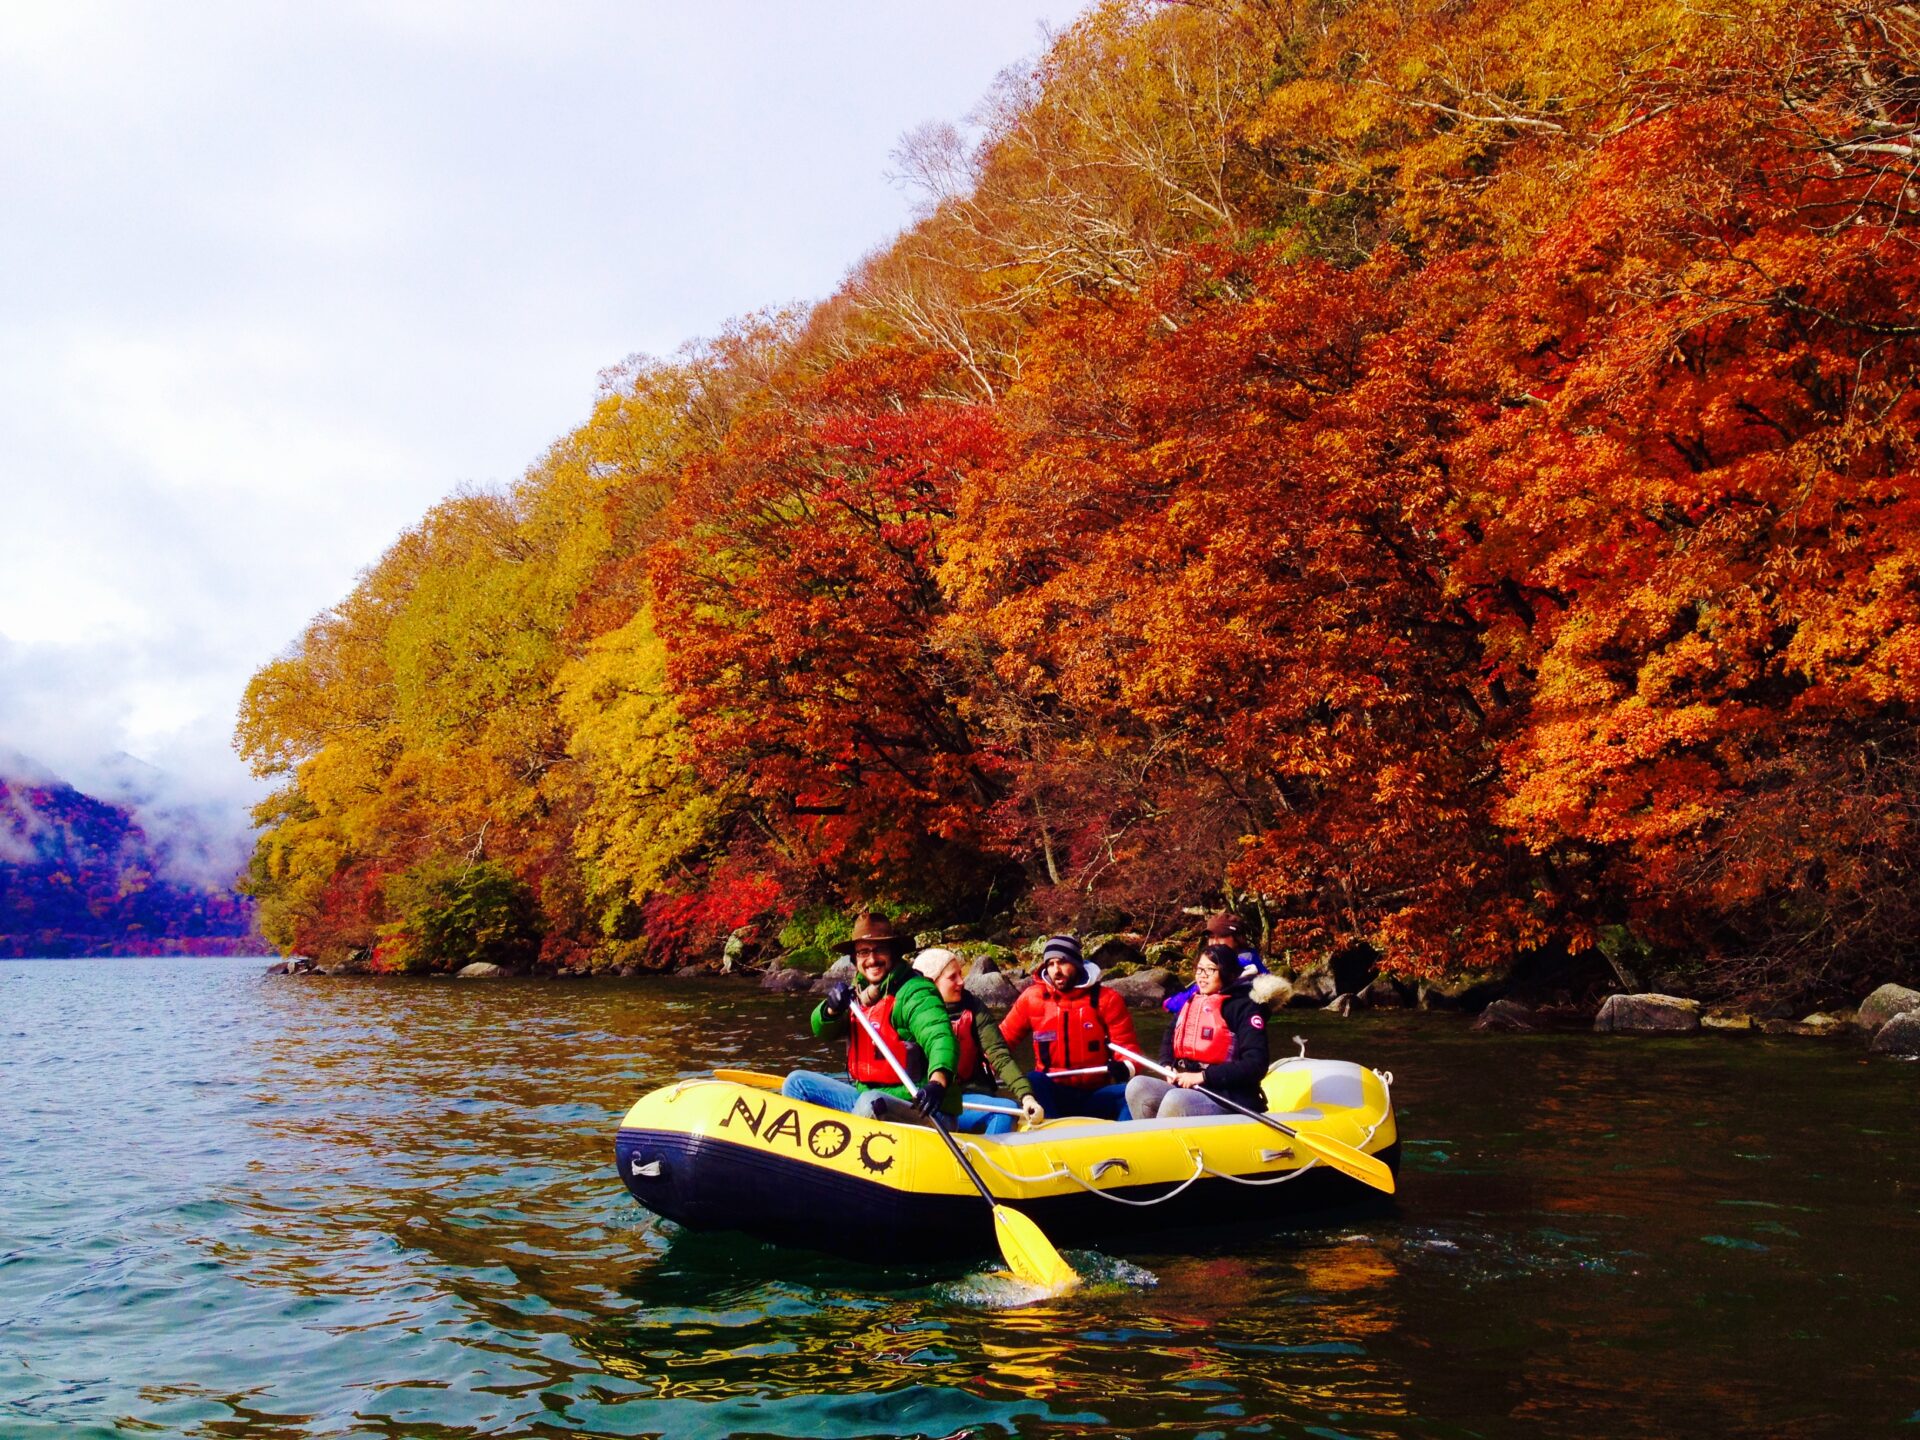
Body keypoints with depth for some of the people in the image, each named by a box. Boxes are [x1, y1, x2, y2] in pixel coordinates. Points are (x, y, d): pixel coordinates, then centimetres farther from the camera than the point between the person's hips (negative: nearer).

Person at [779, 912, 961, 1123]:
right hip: (862, 1094, 8)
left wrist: (937, 1083, -50)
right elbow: (821, 1029, 14)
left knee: (871, 1103, -37)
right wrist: (833, 1009, -11)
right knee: (797, 1083, 8)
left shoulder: (914, 993, -13)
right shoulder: (860, 991, 10)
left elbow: (940, 1038, -29)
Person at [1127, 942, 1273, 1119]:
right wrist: (1168, 1067, 6)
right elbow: (1168, 1039, 30)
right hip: (1185, 1088, 7)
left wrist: (1202, 1076, -17)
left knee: (1175, 1100, -34)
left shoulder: (1244, 1007, -6)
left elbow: (1255, 1066, -14)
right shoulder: (1189, 1003, 15)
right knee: (1137, 1086, -15)